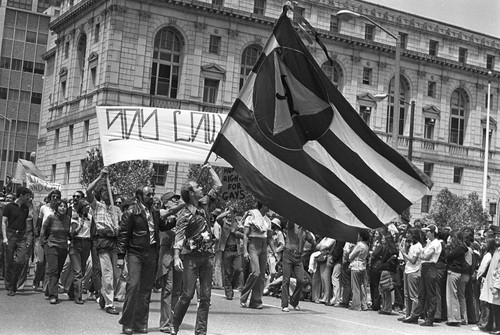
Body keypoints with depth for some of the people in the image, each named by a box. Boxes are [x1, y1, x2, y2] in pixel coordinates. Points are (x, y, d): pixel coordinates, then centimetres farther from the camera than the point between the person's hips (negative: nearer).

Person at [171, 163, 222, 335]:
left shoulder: (204, 204, 11)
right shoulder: (184, 214, -7)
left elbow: (218, 185, 18)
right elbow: (179, 236, -15)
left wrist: (209, 168, 18)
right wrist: (176, 257, -26)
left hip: (208, 255, 6)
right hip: (191, 256, -6)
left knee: (206, 296, 3)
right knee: (187, 294, -7)